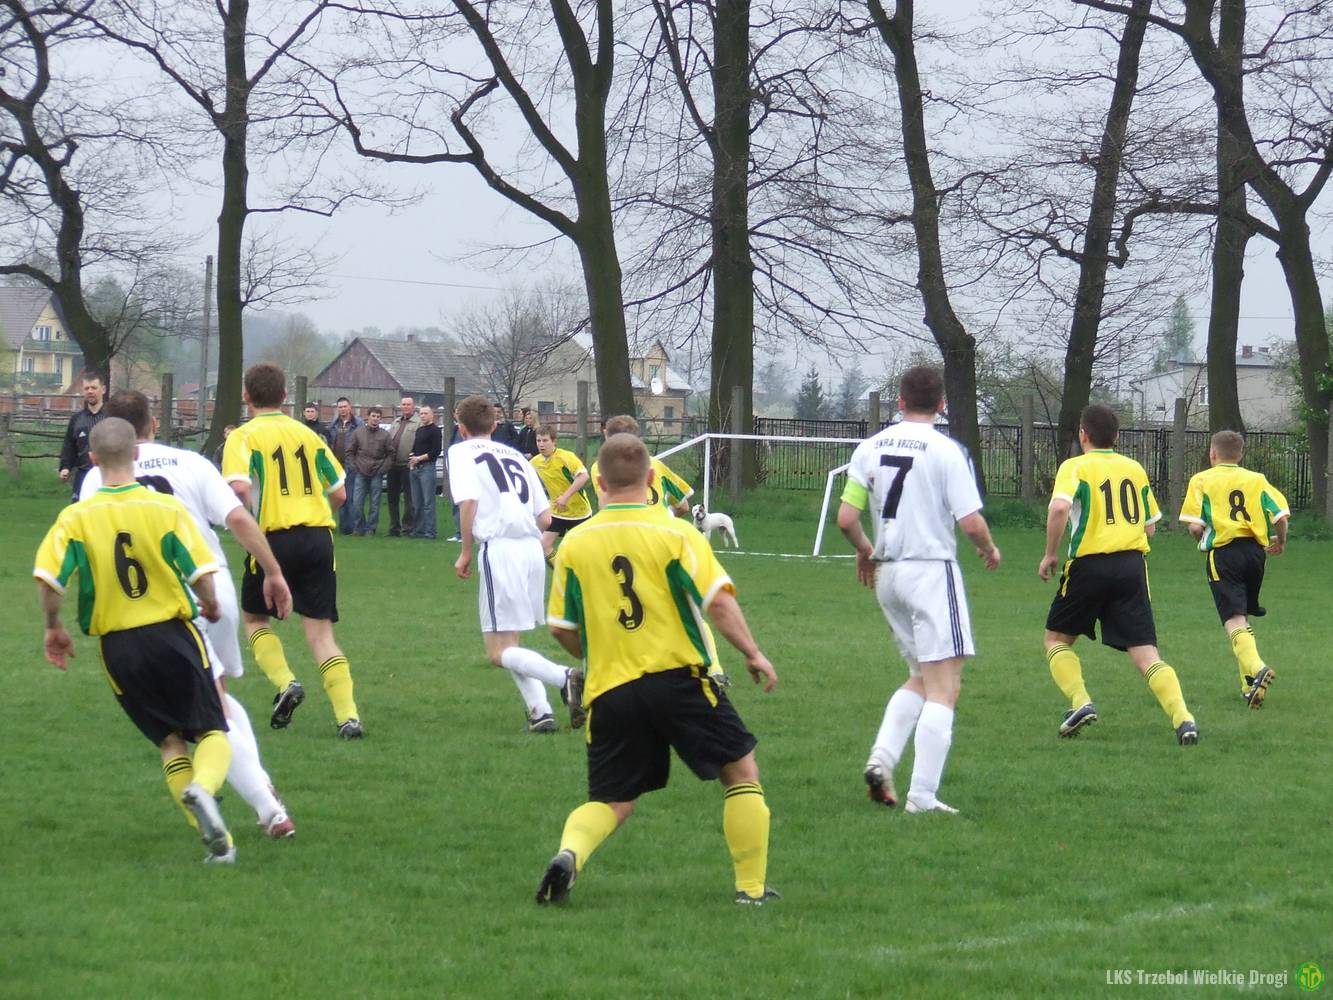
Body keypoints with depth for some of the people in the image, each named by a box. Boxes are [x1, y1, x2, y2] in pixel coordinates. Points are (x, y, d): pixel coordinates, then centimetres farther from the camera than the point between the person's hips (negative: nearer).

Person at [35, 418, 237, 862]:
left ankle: (215, 838, 2)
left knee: (170, 741, 13)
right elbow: (201, 573, -11)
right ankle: (203, 788, -28)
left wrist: (53, 626, 7)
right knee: (212, 731, 6)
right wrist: (211, 606, 11)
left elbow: (47, 578, -11)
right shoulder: (166, 508, -8)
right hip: (173, 634, -2)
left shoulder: (76, 517, -6)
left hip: (117, 646, 2)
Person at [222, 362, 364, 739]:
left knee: (254, 618, 19)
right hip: (318, 537, 4)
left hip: (274, 538, -4)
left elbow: (239, 487, -19)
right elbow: (339, 493, 13)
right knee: (320, 630, 5)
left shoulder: (244, 436, -1)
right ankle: (348, 714, -9)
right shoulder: (306, 433, 13)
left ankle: (285, 682, -3)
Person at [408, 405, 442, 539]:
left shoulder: (434, 430, -4)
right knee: (417, 502, 9)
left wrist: (419, 458, -11)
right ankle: (418, 530, 13)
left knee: (428, 502, -9)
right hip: (415, 468, 8)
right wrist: (412, 459, 6)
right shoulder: (419, 430, 20)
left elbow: (436, 452, -12)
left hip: (427, 467, -8)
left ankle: (429, 531, -10)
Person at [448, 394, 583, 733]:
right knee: (509, 641, 20)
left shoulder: (462, 451, 6)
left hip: (499, 549, -6)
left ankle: (564, 677, -27)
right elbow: (545, 517, 16)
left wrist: (466, 552, -2)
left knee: (499, 651, -4)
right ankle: (540, 710, 4)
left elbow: (468, 501, -11)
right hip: (533, 547, 6)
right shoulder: (514, 455, 22)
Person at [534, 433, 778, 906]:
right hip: (679, 675, -3)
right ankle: (752, 886, 12)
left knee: (610, 801, 11)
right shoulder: (675, 533, -4)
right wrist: (752, 653, 0)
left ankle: (569, 853, -20)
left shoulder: (574, 544, 4)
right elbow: (717, 601, -11)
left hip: (609, 690, 3)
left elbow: (561, 627, 9)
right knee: (741, 770, 14)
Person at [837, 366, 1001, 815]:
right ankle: (922, 795, -9)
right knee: (944, 689, -2)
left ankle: (882, 758, 1)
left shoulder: (870, 448, 5)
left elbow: (846, 518, 4)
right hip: (933, 570, -6)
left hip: (887, 574, 6)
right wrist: (990, 551, 8)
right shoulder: (946, 451, -10)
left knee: (921, 680, 20)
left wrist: (865, 552, 24)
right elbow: (971, 523, -13)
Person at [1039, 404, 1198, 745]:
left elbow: (1059, 507, -21)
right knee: (1145, 653, -1)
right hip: (1133, 564, 3)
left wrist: (1050, 554, -9)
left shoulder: (1075, 467, -2)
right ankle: (1183, 718, -18)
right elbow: (1151, 526, 18)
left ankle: (1080, 703, -1)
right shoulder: (1135, 469, 13)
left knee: (1057, 639, 18)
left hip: (1089, 565, -3)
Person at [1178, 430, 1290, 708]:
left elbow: (1195, 526, -7)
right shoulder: (1256, 480, 12)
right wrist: (1280, 542, 20)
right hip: (1255, 551, 4)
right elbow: (1282, 515, 1)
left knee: (1234, 620, -14)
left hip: (1222, 552, -4)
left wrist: (1202, 540, 15)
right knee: (1243, 616, 21)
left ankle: (1256, 669, -38)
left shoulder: (1202, 480, 3)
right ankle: (1249, 684, 20)